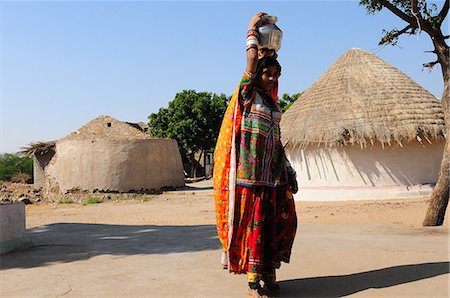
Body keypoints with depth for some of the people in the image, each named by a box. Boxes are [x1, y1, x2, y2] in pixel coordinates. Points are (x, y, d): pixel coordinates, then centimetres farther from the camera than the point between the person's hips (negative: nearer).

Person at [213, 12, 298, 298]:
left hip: (273, 171, 7)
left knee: (283, 219, 4)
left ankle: (269, 271, 17)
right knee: (253, 222, -4)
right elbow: (252, 61, -14)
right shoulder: (248, 94, -1)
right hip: (250, 171, -7)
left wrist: (287, 171, 17)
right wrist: (253, 31, -2)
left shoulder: (272, 101, 17)